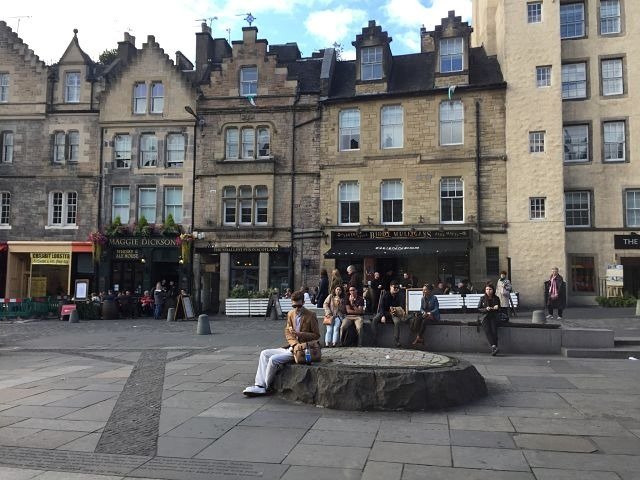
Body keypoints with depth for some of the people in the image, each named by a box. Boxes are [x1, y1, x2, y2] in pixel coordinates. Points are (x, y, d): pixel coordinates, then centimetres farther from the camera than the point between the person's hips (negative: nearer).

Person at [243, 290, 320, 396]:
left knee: (274, 359, -21)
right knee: (264, 353, -1)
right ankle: (259, 385, -8)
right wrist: (294, 343, -9)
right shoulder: (290, 314, 10)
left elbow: (316, 335, -7)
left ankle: (266, 386, -3)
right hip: (291, 347, 8)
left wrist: (300, 334, -20)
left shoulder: (311, 316, -9)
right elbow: (287, 331, 12)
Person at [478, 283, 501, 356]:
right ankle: (494, 346, -37)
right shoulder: (482, 298, 6)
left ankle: (493, 349, -24)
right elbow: (478, 309, 7)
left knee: (494, 331, -24)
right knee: (487, 330, -27)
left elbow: (499, 310, 16)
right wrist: (486, 309, -10)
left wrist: (497, 308, -7)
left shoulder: (496, 298, 8)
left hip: (494, 317, 0)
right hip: (485, 317, 0)